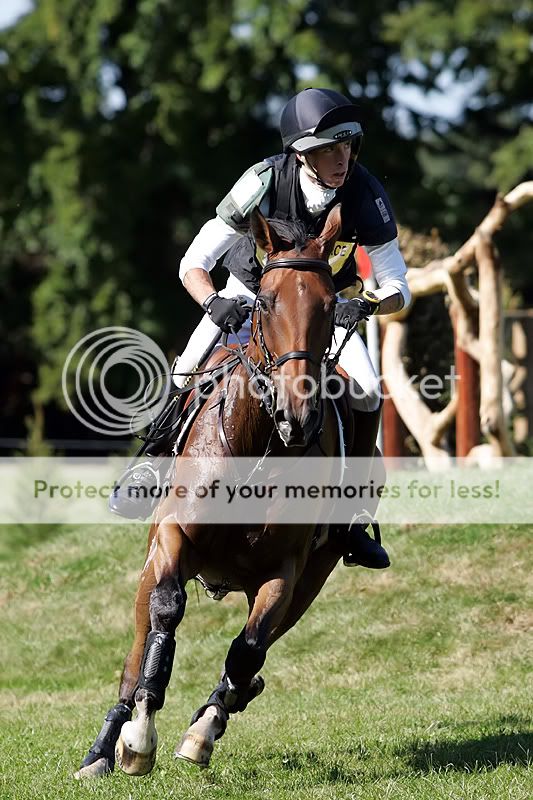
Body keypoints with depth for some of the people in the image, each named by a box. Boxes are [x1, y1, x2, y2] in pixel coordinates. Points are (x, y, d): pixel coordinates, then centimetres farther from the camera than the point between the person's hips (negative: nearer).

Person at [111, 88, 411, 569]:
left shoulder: (366, 195, -28)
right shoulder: (266, 181, -31)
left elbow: (398, 289, -23)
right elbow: (193, 262, -27)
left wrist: (367, 306, -46)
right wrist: (214, 301, -49)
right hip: (250, 292, 0)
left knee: (367, 392, -22)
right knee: (189, 375, -18)